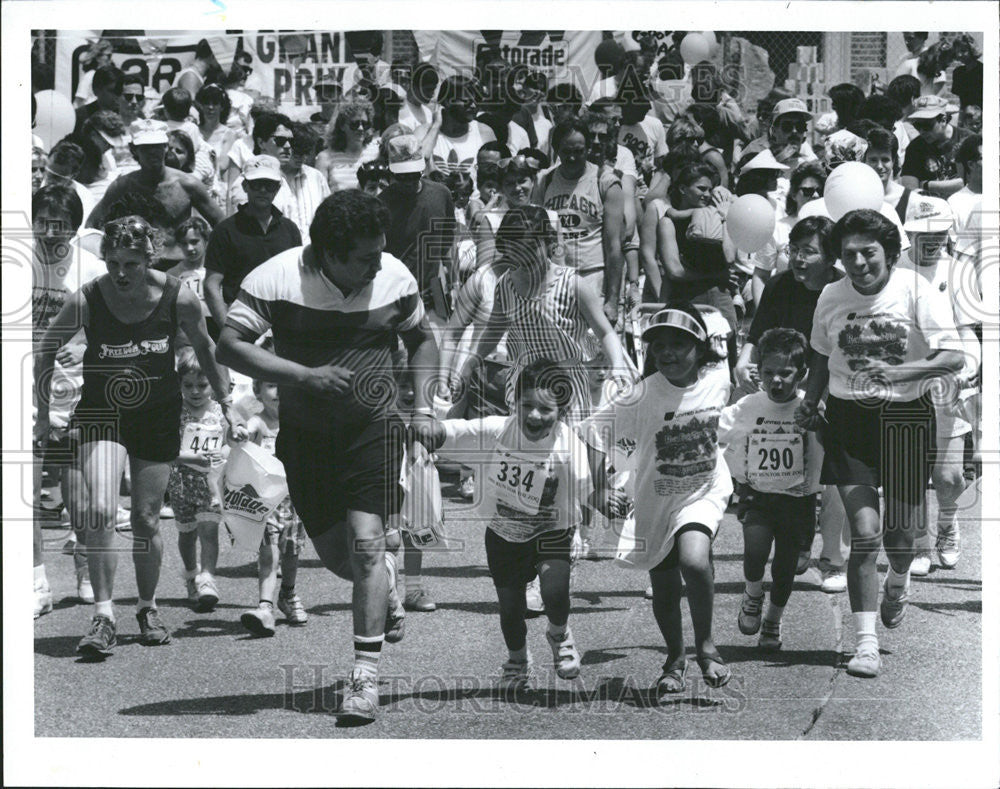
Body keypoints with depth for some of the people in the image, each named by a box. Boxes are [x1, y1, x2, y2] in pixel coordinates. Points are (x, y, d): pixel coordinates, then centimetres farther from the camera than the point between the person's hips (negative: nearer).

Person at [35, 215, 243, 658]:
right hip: (100, 416, -1)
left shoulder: (177, 299, -14)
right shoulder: (86, 301, -17)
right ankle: (103, 617, -13)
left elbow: (204, 348, 5)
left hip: (158, 419, 1)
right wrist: (45, 413, 3)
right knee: (100, 512, -18)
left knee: (146, 520, 6)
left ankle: (148, 609, 27)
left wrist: (226, 403, 9)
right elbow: (48, 351, 0)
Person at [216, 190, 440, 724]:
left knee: (366, 542, -15)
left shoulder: (395, 278, -5)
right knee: (336, 556, 7)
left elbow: (421, 339, 13)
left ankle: (366, 675, -11)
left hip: (373, 429, -1)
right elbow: (229, 346, -14)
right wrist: (305, 376, -23)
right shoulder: (275, 279, -14)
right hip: (306, 434, 1)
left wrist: (422, 405, 1)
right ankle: (390, 577, 43)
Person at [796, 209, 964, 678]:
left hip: (906, 415, -1)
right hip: (848, 416, 1)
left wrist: (900, 371, -27)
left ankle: (897, 583, 46)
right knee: (865, 533, -11)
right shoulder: (831, 297, 1)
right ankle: (866, 644, -7)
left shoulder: (913, 290, -9)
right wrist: (809, 404, 3)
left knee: (900, 531, 8)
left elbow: (954, 358, -14)